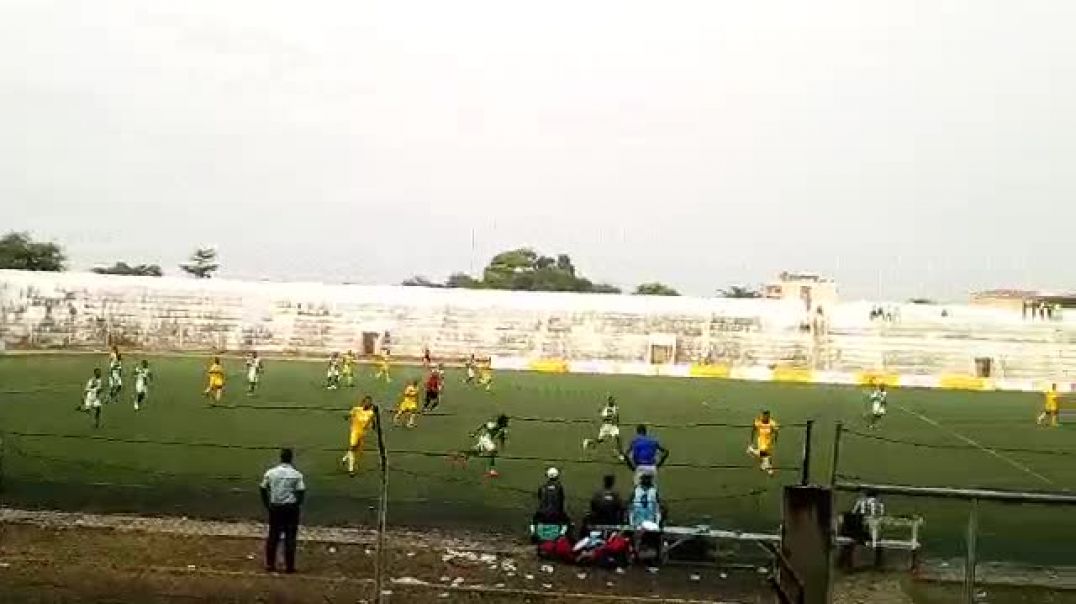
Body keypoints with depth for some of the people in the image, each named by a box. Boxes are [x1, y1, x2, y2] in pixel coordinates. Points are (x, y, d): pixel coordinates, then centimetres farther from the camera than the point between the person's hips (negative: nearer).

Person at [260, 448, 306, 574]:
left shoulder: (271, 472, -1)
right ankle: (289, 566, 6)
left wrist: (267, 505, 12)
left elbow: (263, 489, 3)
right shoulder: (296, 474, -7)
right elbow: (301, 492, -8)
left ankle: (270, 564, 15)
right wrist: (297, 505, 6)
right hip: (291, 507, -2)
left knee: (273, 536, 11)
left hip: (275, 507, 2)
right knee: (290, 537, 4)